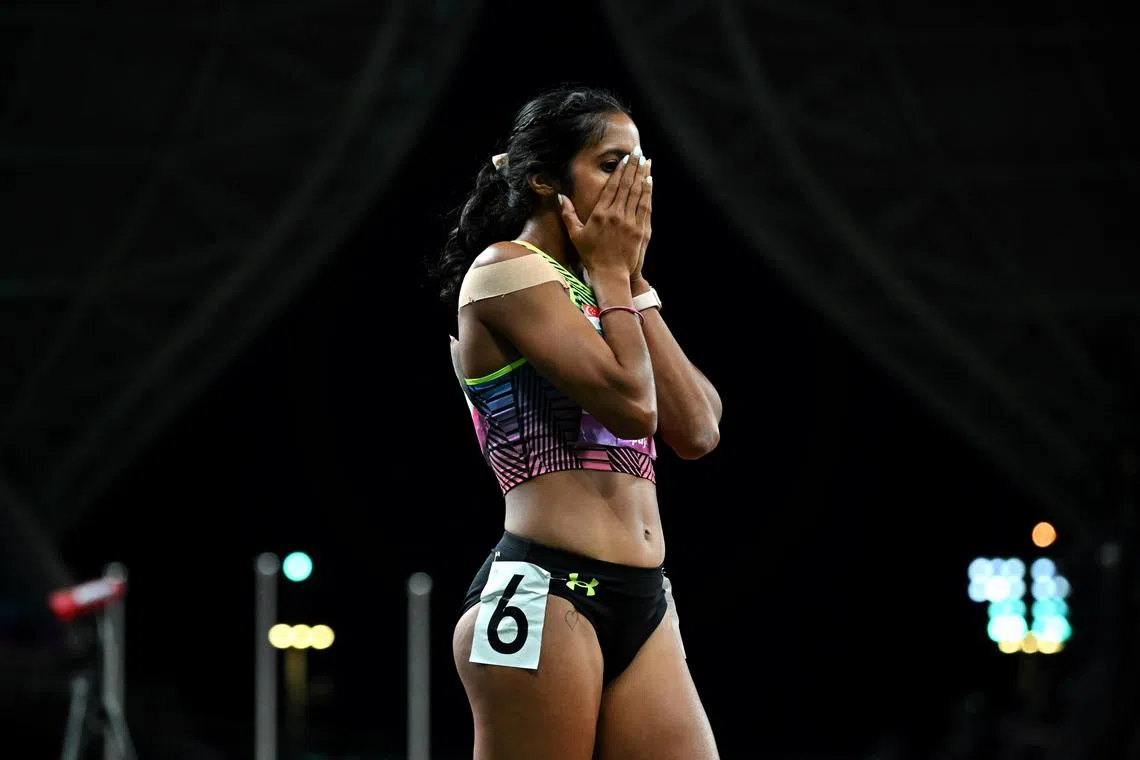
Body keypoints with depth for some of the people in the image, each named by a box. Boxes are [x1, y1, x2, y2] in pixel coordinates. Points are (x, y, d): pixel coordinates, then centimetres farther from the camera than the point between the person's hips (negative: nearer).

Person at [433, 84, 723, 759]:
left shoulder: (602, 291, 20)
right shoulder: (506, 269, -4)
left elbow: (697, 431, 8)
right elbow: (630, 402, -16)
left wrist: (633, 280, 8)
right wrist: (610, 273, -2)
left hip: (643, 603, 8)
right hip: (543, 596, -8)